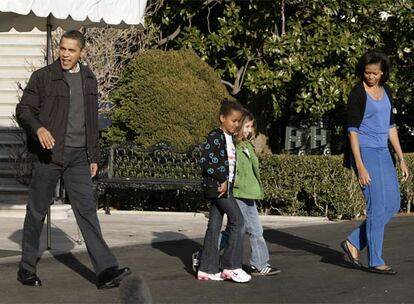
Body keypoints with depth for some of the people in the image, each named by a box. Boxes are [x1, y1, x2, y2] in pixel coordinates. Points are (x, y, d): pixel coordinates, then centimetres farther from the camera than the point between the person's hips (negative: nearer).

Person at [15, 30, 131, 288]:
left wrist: (94, 156, 16)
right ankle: (27, 269, 18)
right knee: (37, 211, 5)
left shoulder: (88, 79, 12)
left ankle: (106, 270, -9)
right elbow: (23, 110, -6)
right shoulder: (43, 77, -4)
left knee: (87, 209, -3)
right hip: (48, 153, -3)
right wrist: (38, 128, -27)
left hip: (77, 155, 4)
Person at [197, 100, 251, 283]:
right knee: (237, 220, -9)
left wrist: (227, 182, 8)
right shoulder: (215, 137, -11)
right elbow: (205, 161, -19)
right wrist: (223, 179, -15)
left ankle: (207, 269, 11)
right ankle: (232, 266, -6)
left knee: (215, 226, 8)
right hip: (217, 185, -8)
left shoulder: (230, 139, 16)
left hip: (224, 185, 8)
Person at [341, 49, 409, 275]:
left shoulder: (386, 92, 12)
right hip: (365, 153, -8)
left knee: (393, 205, 6)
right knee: (378, 207, -8)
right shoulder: (357, 94, -9)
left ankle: (353, 243, 14)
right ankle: (375, 261, 0)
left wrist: (401, 159, 13)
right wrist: (360, 166, -18)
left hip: (383, 154, 8)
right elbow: (352, 131, -13)